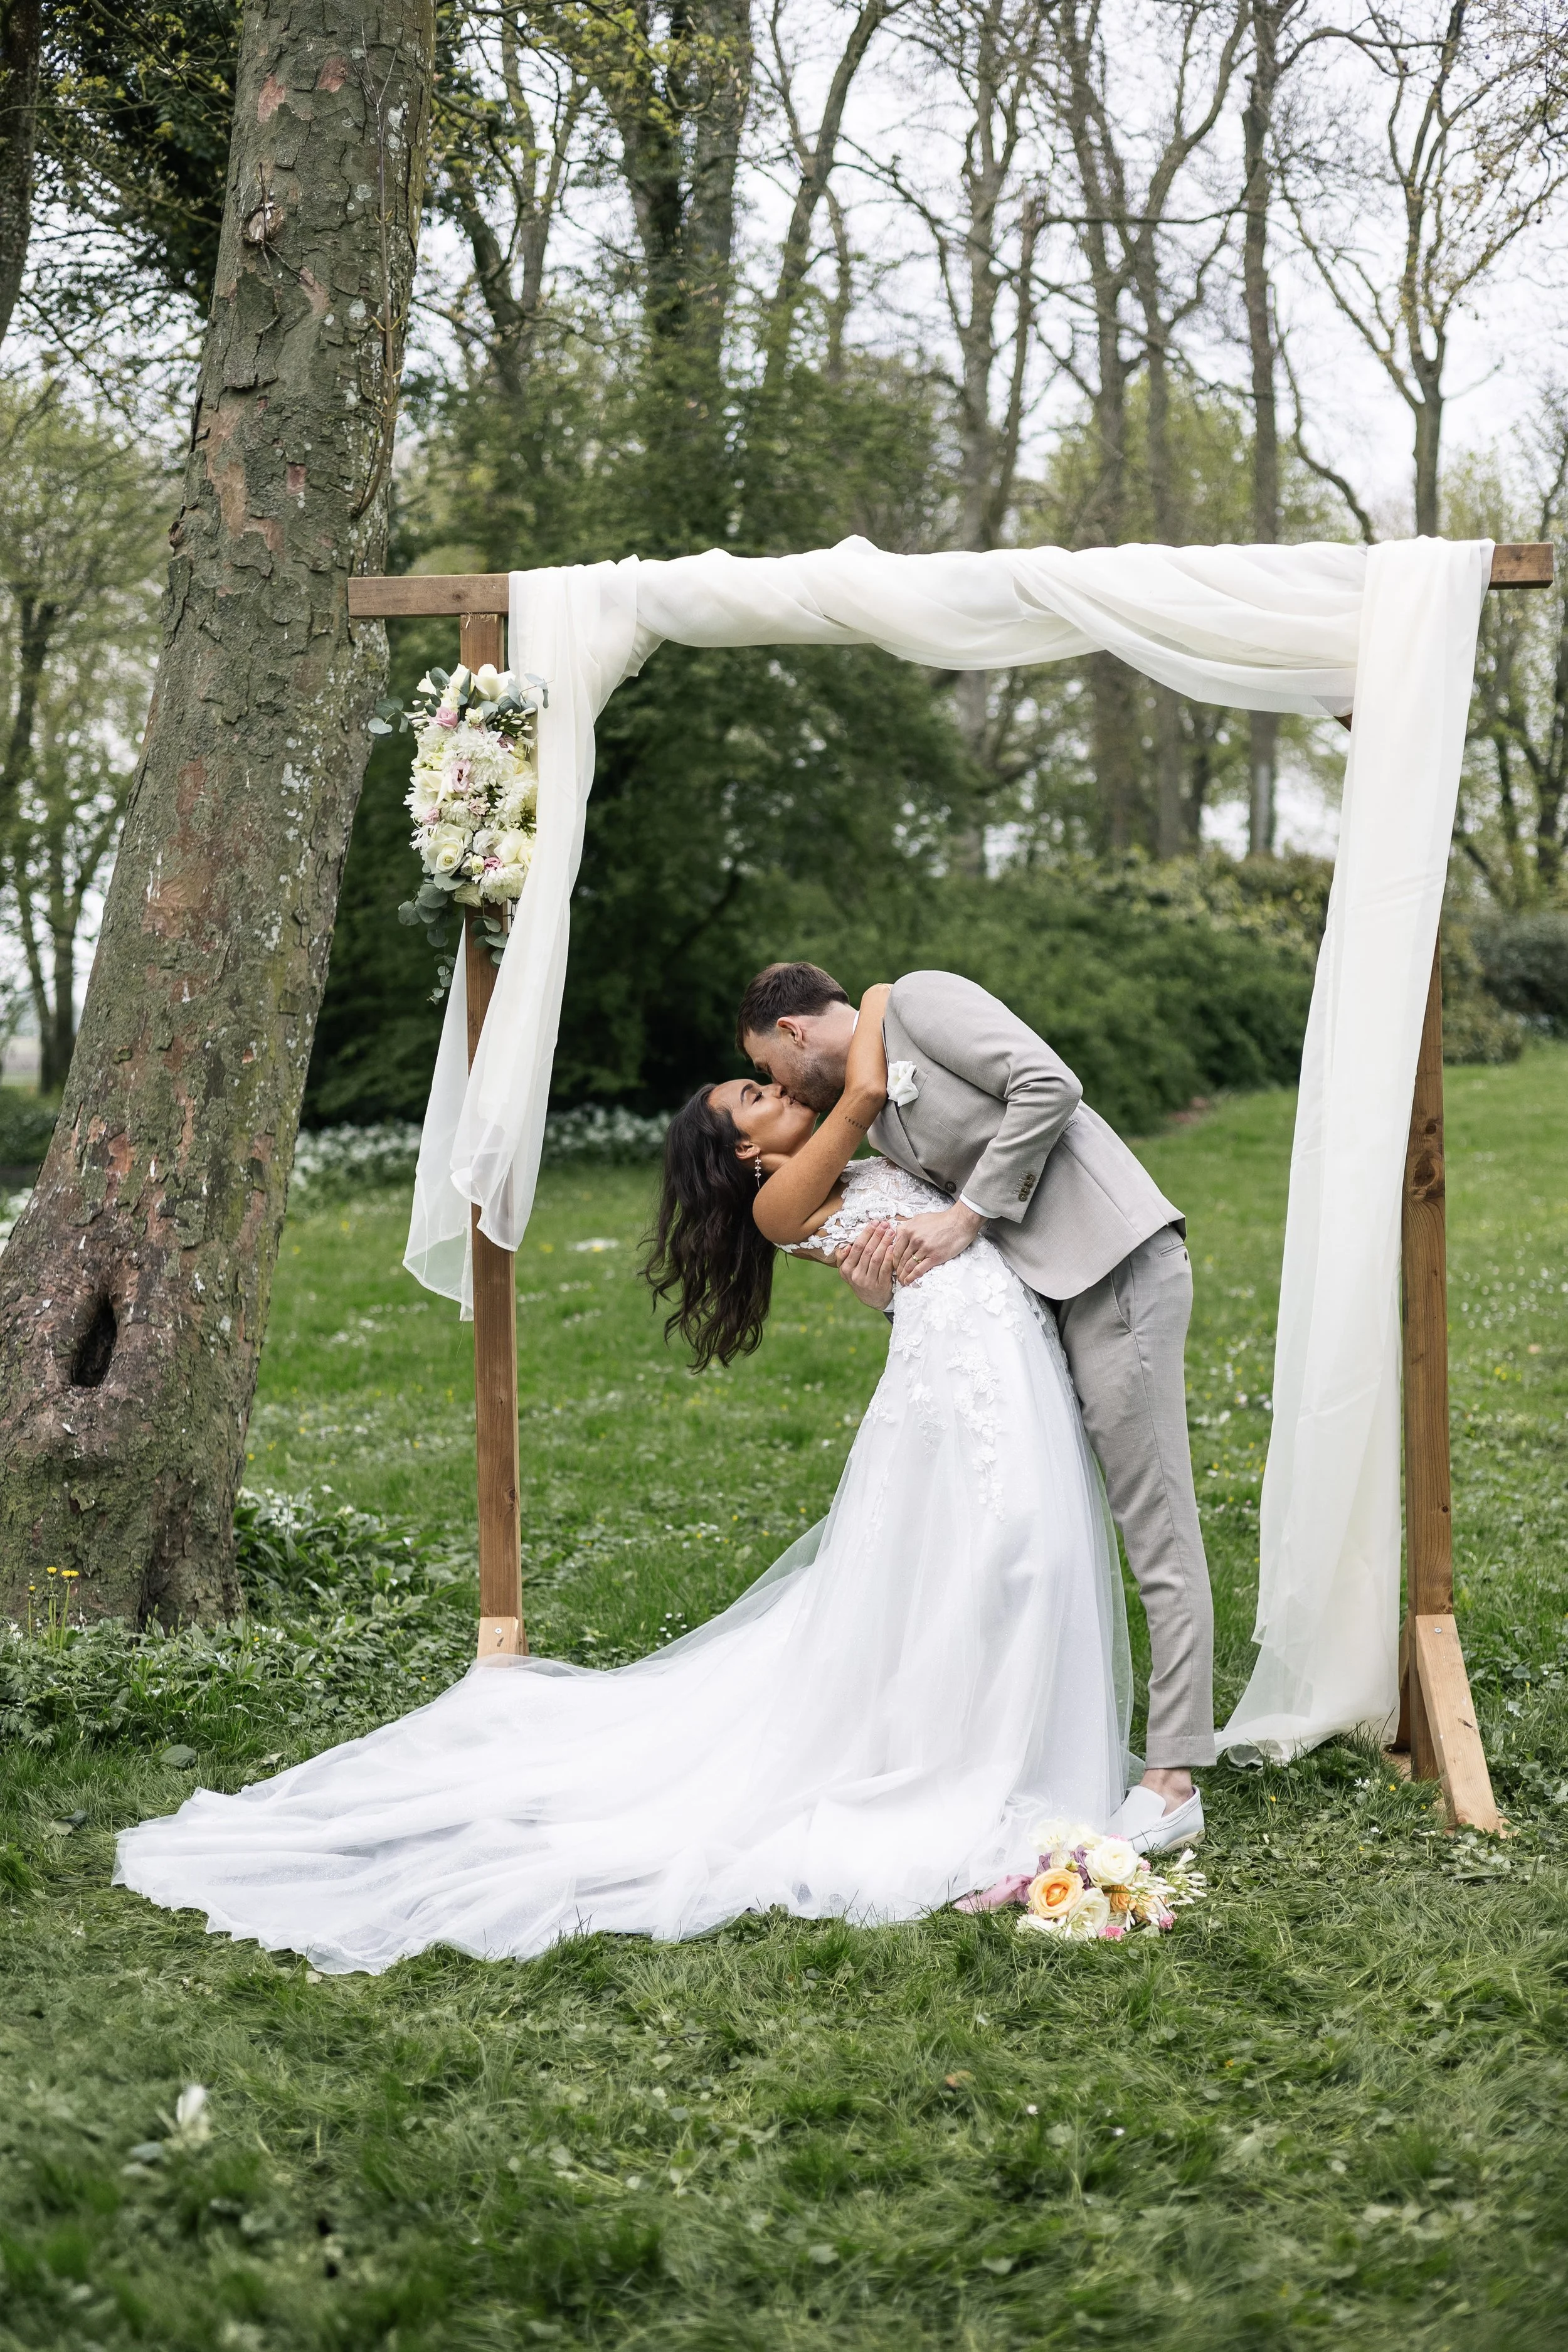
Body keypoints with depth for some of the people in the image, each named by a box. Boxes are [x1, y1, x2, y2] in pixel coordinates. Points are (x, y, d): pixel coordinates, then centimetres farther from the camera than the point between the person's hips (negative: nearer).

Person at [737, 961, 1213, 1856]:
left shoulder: (920, 1000, -3)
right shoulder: (871, 1117, 21)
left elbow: (1049, 1085, -14)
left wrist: (966, 1215, -11)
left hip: (1116, 1263, -10)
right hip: (1039, 1295, 10)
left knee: (1155, 1525, -7)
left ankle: (1174, 1786, -5)